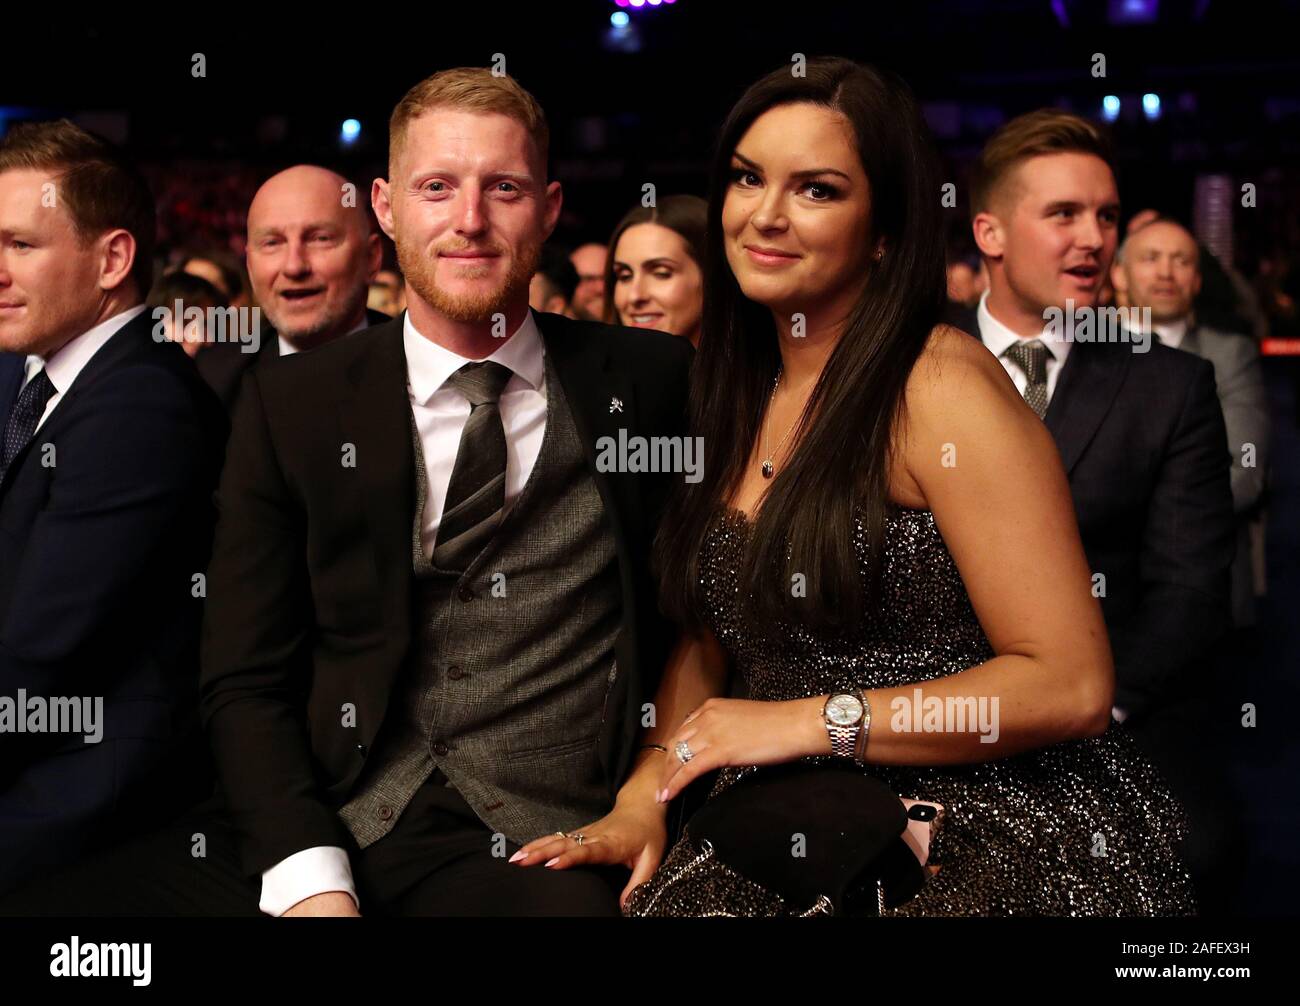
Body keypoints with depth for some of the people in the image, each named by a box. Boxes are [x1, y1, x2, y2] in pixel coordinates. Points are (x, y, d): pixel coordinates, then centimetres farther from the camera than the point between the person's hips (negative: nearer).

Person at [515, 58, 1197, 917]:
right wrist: (643, 800, -2)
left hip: (1006, 839, -6)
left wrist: (810, 721, -15)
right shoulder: (740, 397, 9)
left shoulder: (940, 386, -13)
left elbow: (1071, 686, -17)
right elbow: (707, 640, 14)